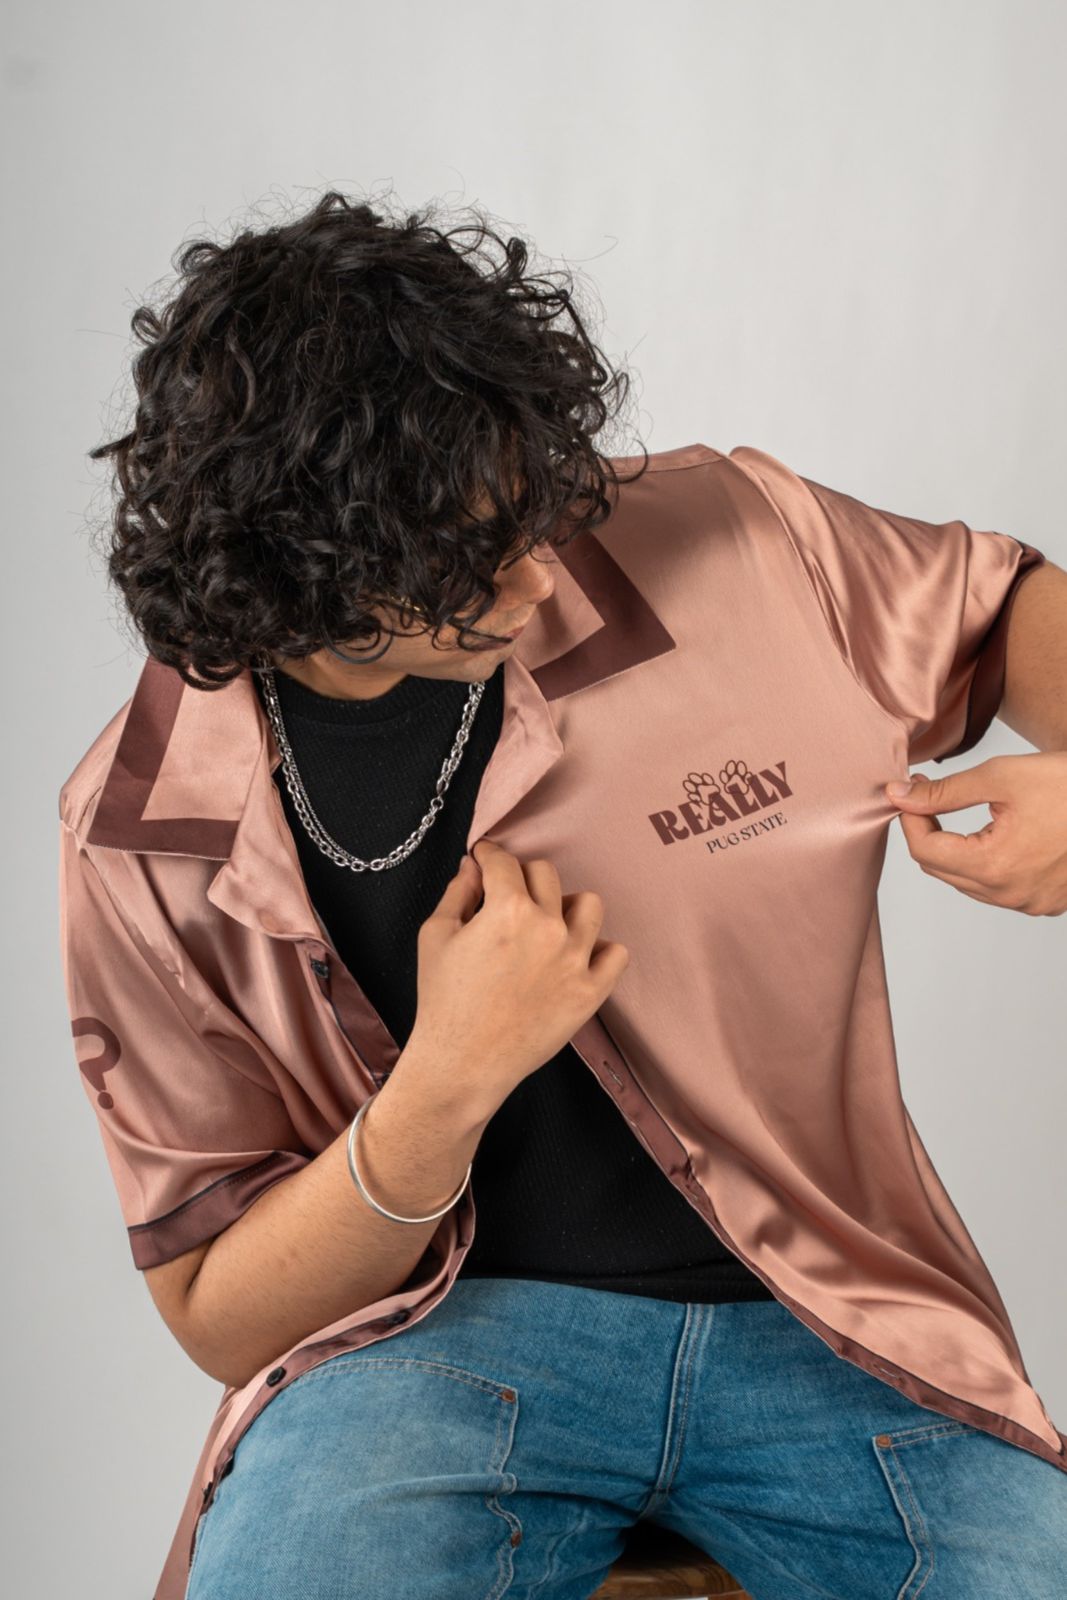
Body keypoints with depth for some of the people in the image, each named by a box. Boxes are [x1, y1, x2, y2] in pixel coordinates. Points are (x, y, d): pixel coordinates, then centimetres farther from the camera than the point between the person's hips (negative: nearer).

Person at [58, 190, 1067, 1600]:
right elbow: (216, 1316, -2)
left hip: (825, 1320, 2)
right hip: (436, 1326, -1)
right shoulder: (145, 832, -9)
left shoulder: (730, 544, -9)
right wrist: (445, 1081, -21)